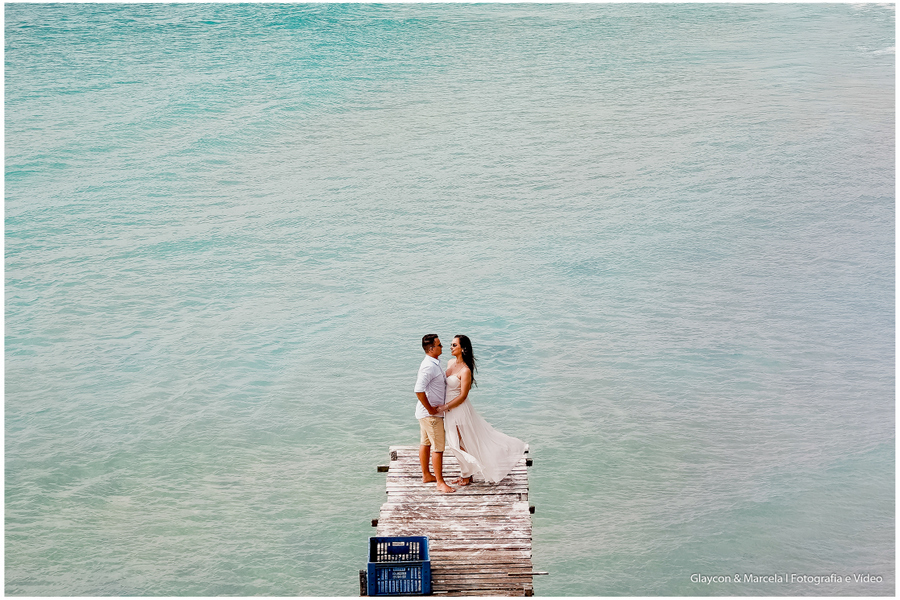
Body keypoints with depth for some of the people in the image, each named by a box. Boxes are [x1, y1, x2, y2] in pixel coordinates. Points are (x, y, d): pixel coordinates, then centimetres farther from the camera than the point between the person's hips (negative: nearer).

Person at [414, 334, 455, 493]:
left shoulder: (434, 363, 10)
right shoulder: (429, 366, -24)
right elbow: (419, 390, -31)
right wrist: (430, 409, -21)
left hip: (430, 412, 10)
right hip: (431, 414, -10)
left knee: (426, 443, 19)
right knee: (438, 447, -6)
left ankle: (426, 475, 32)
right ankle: (440, 483, -2)